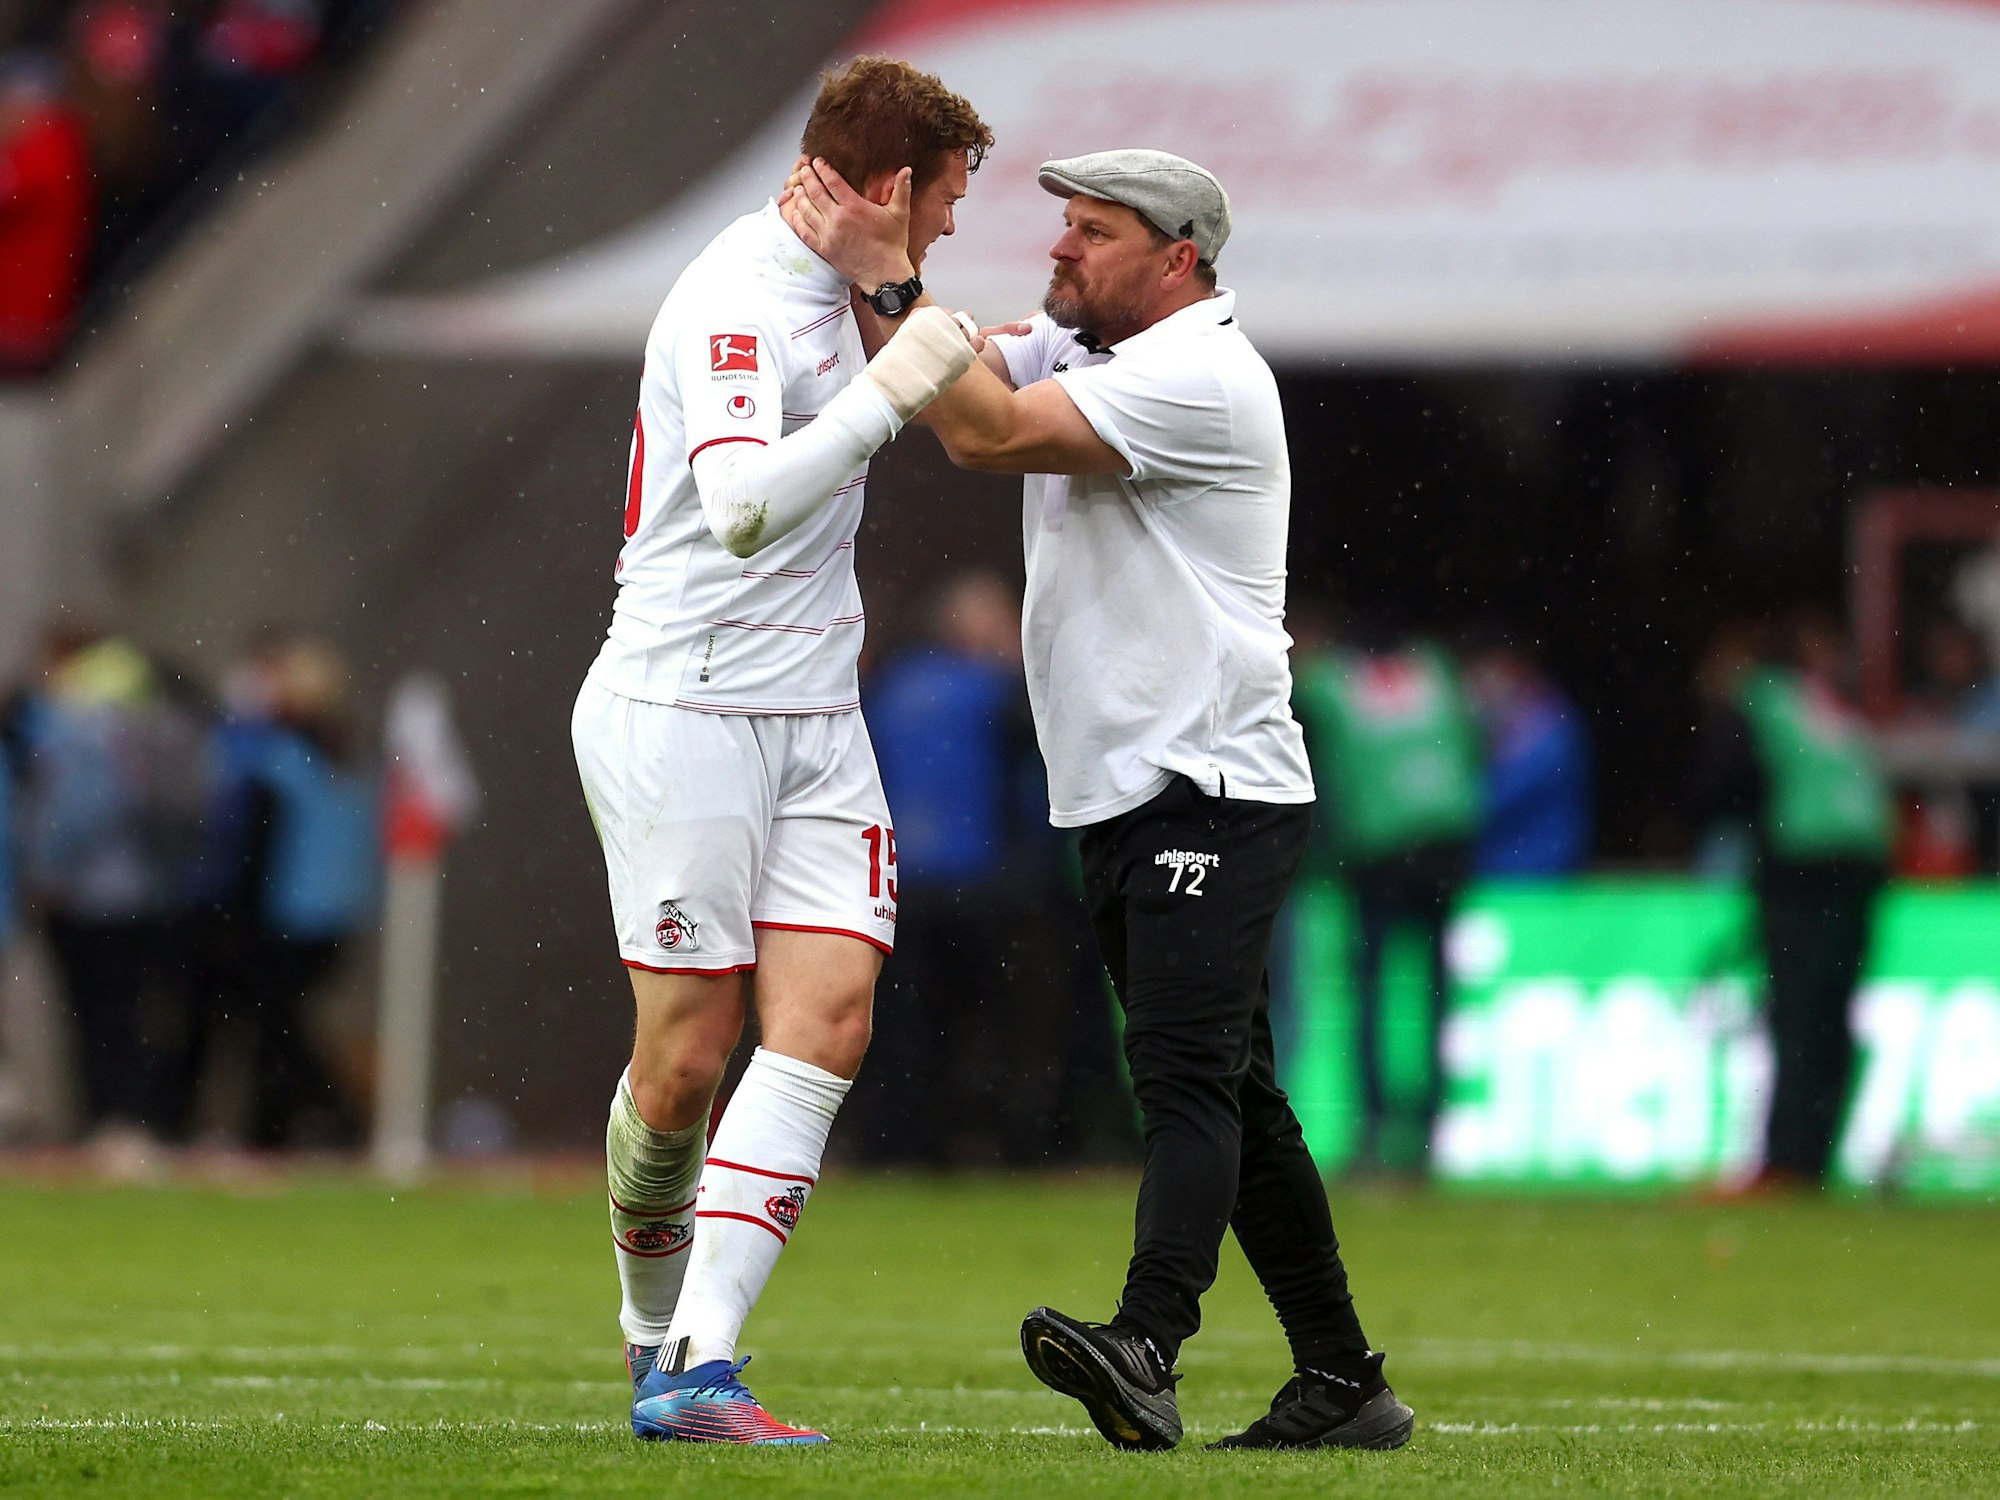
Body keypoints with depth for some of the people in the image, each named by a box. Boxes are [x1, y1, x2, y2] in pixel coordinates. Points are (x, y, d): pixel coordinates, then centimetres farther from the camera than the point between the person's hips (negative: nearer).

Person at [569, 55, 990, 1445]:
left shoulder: (830, 293, 14)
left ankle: (697, 1370, -14)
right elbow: (741, 506, -32)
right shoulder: (739, 304, -16)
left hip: (816, 723, 9)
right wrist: (886, 392, -29)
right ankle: (655, 1324, 21)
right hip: (682, 715, -9)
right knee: (686, 1058, -5)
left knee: (826, 1019, -9)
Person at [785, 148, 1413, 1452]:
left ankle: (1147, 1351, -38)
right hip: (1122, 796, 10)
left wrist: (885, 276, -21)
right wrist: (856, 252, -9)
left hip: (1214, 795, -10)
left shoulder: (1198, 373, -15)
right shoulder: (1079, 352, 15)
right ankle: (1342, 1381, 16)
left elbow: (988, 434, -23)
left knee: (1185, 1073, -22)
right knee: (1230, 1096, 11)